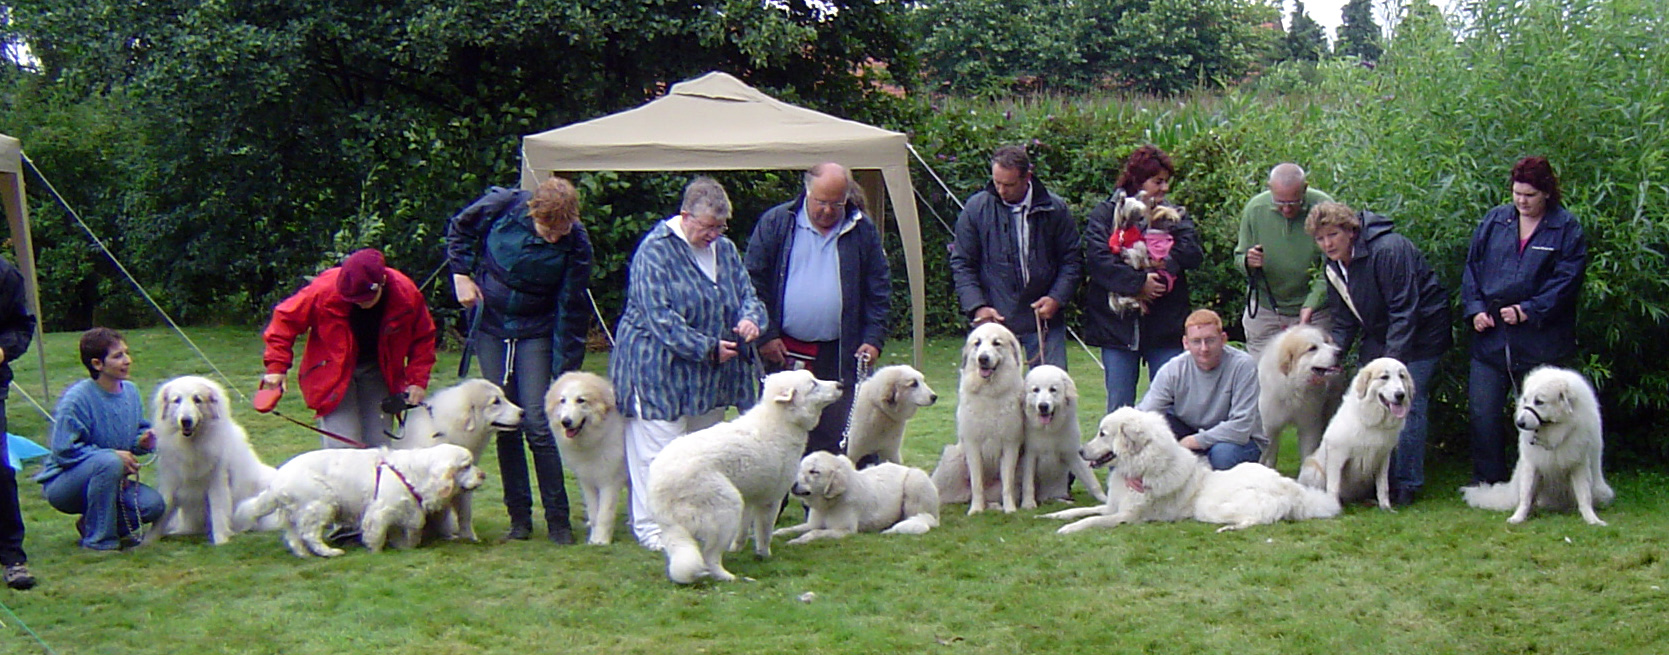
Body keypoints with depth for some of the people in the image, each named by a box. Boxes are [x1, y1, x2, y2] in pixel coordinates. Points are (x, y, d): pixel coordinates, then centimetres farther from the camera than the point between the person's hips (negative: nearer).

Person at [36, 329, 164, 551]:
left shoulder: (130, 392, 2)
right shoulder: (76, 399, -20)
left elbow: (140, 429, 16)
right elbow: (64, 451, -20)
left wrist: (142, 440, -9)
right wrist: (113, 455, -24)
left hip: (111, 482, 7)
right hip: (62, 485, -7)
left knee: (153, 505, -19)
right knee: (109, 463, -38)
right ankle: (98, 539, -21)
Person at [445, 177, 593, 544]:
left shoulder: (576, 244, -18)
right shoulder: (501, 207, -15)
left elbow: (572, 309, -12)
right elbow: (459, 229, 7)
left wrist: (566, 372, -12)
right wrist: (461, 274, -5)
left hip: (536, 332, -2)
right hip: (490, 326, 2)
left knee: (538, 423, -9)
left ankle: (558, 519, 0)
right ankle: (519, 517, 12)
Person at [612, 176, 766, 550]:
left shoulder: (725, 250, 9)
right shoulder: (655, 251, -14)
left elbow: (747, 294, 13)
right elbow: (660, 318, -19)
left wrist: (750, 318, -12)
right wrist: (707, 347, -20)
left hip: (710, 376, 7)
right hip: (660, 369, -7)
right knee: (659, 451, -5)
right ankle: (650, 526, 6)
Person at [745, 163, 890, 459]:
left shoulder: (863, 231, 7)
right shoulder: (775, 223, 2)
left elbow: (879, 291, 9)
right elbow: (754, 282, 3)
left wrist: (873, 339, -1)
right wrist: (766, 335, -4)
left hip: (838, 357, 1)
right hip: (783, 352, -1)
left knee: (833, 439, -1)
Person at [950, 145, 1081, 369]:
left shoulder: (1056, 209, 1)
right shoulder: (976, 208, 1)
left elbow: (1072, 260, 8)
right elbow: (961, 264, 4)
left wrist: (1056, 298, -6)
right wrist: (977, 306, -7)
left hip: (1044, 318, 1)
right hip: (994, 318, -1)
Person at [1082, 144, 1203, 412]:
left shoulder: (1175, 216, 14)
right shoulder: (1105, 214, 3)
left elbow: (1193, 255, -2)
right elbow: (1096, 259, -12)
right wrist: (1138, 282, -19)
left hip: (1165, 327, 2)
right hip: (1118, 323, -2)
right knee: (1119, 408, 3)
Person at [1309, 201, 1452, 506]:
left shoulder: (1388, 250, -25)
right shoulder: (1334, 267, 1)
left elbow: (1405, 310, -25)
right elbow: (1344, 323, 6)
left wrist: (1392, 359, -29)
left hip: (1421, 331, -8)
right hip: (1380, 334, 8)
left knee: (1408, 404, -11)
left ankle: (1406, 484, -5)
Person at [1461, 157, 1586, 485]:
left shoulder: (1566, 228, 0)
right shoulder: (1493, 221, 9)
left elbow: (1567, 280, -6)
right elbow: (1472, 268, 12)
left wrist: (1528, 310, -14)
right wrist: (1476, 309, -2)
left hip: (1541, 341, -3)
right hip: (1491, 335, 3)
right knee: (1482, 412, 2)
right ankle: (1487, 483, 15)